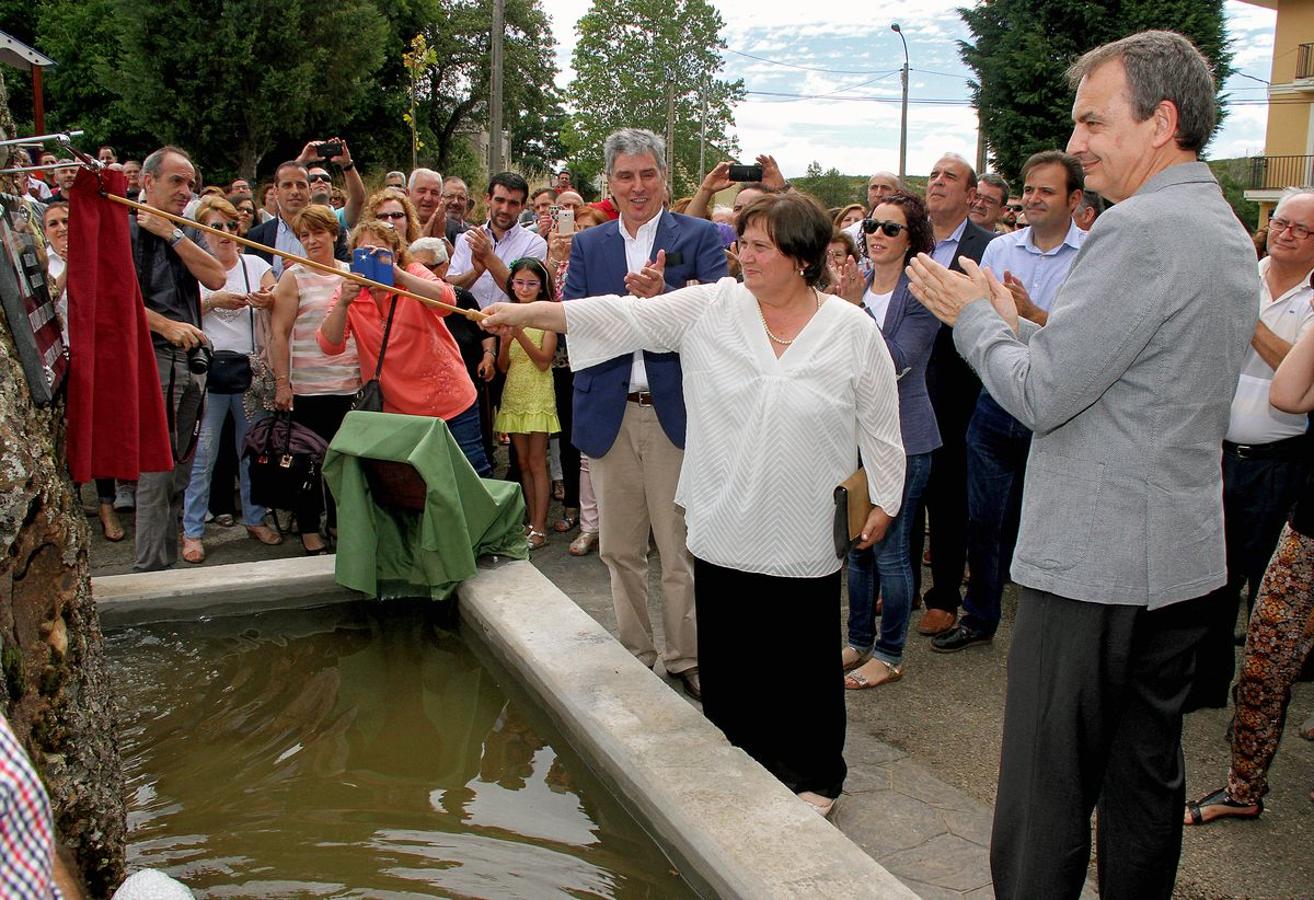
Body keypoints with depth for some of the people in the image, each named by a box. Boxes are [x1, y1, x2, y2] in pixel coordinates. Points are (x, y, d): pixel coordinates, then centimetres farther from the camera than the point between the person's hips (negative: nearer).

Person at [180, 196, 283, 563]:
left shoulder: (255, 265, 11)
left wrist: (268, 300, -21)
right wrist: (213, 301, -17)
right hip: (209, 368, -3)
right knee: (201, 453, -3)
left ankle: (255, 518, 23)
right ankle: (192, 531, 4)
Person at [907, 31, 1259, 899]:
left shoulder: (1139, 228, -18)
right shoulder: (1228, 232, 13)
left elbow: (1041, 394, -19)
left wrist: (972, 314, -3)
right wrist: (1015, 325, 11)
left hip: (1093, 564, -10)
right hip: (1183, 556, 10)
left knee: (1045, 795, 1)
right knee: (1147, 772, 19)